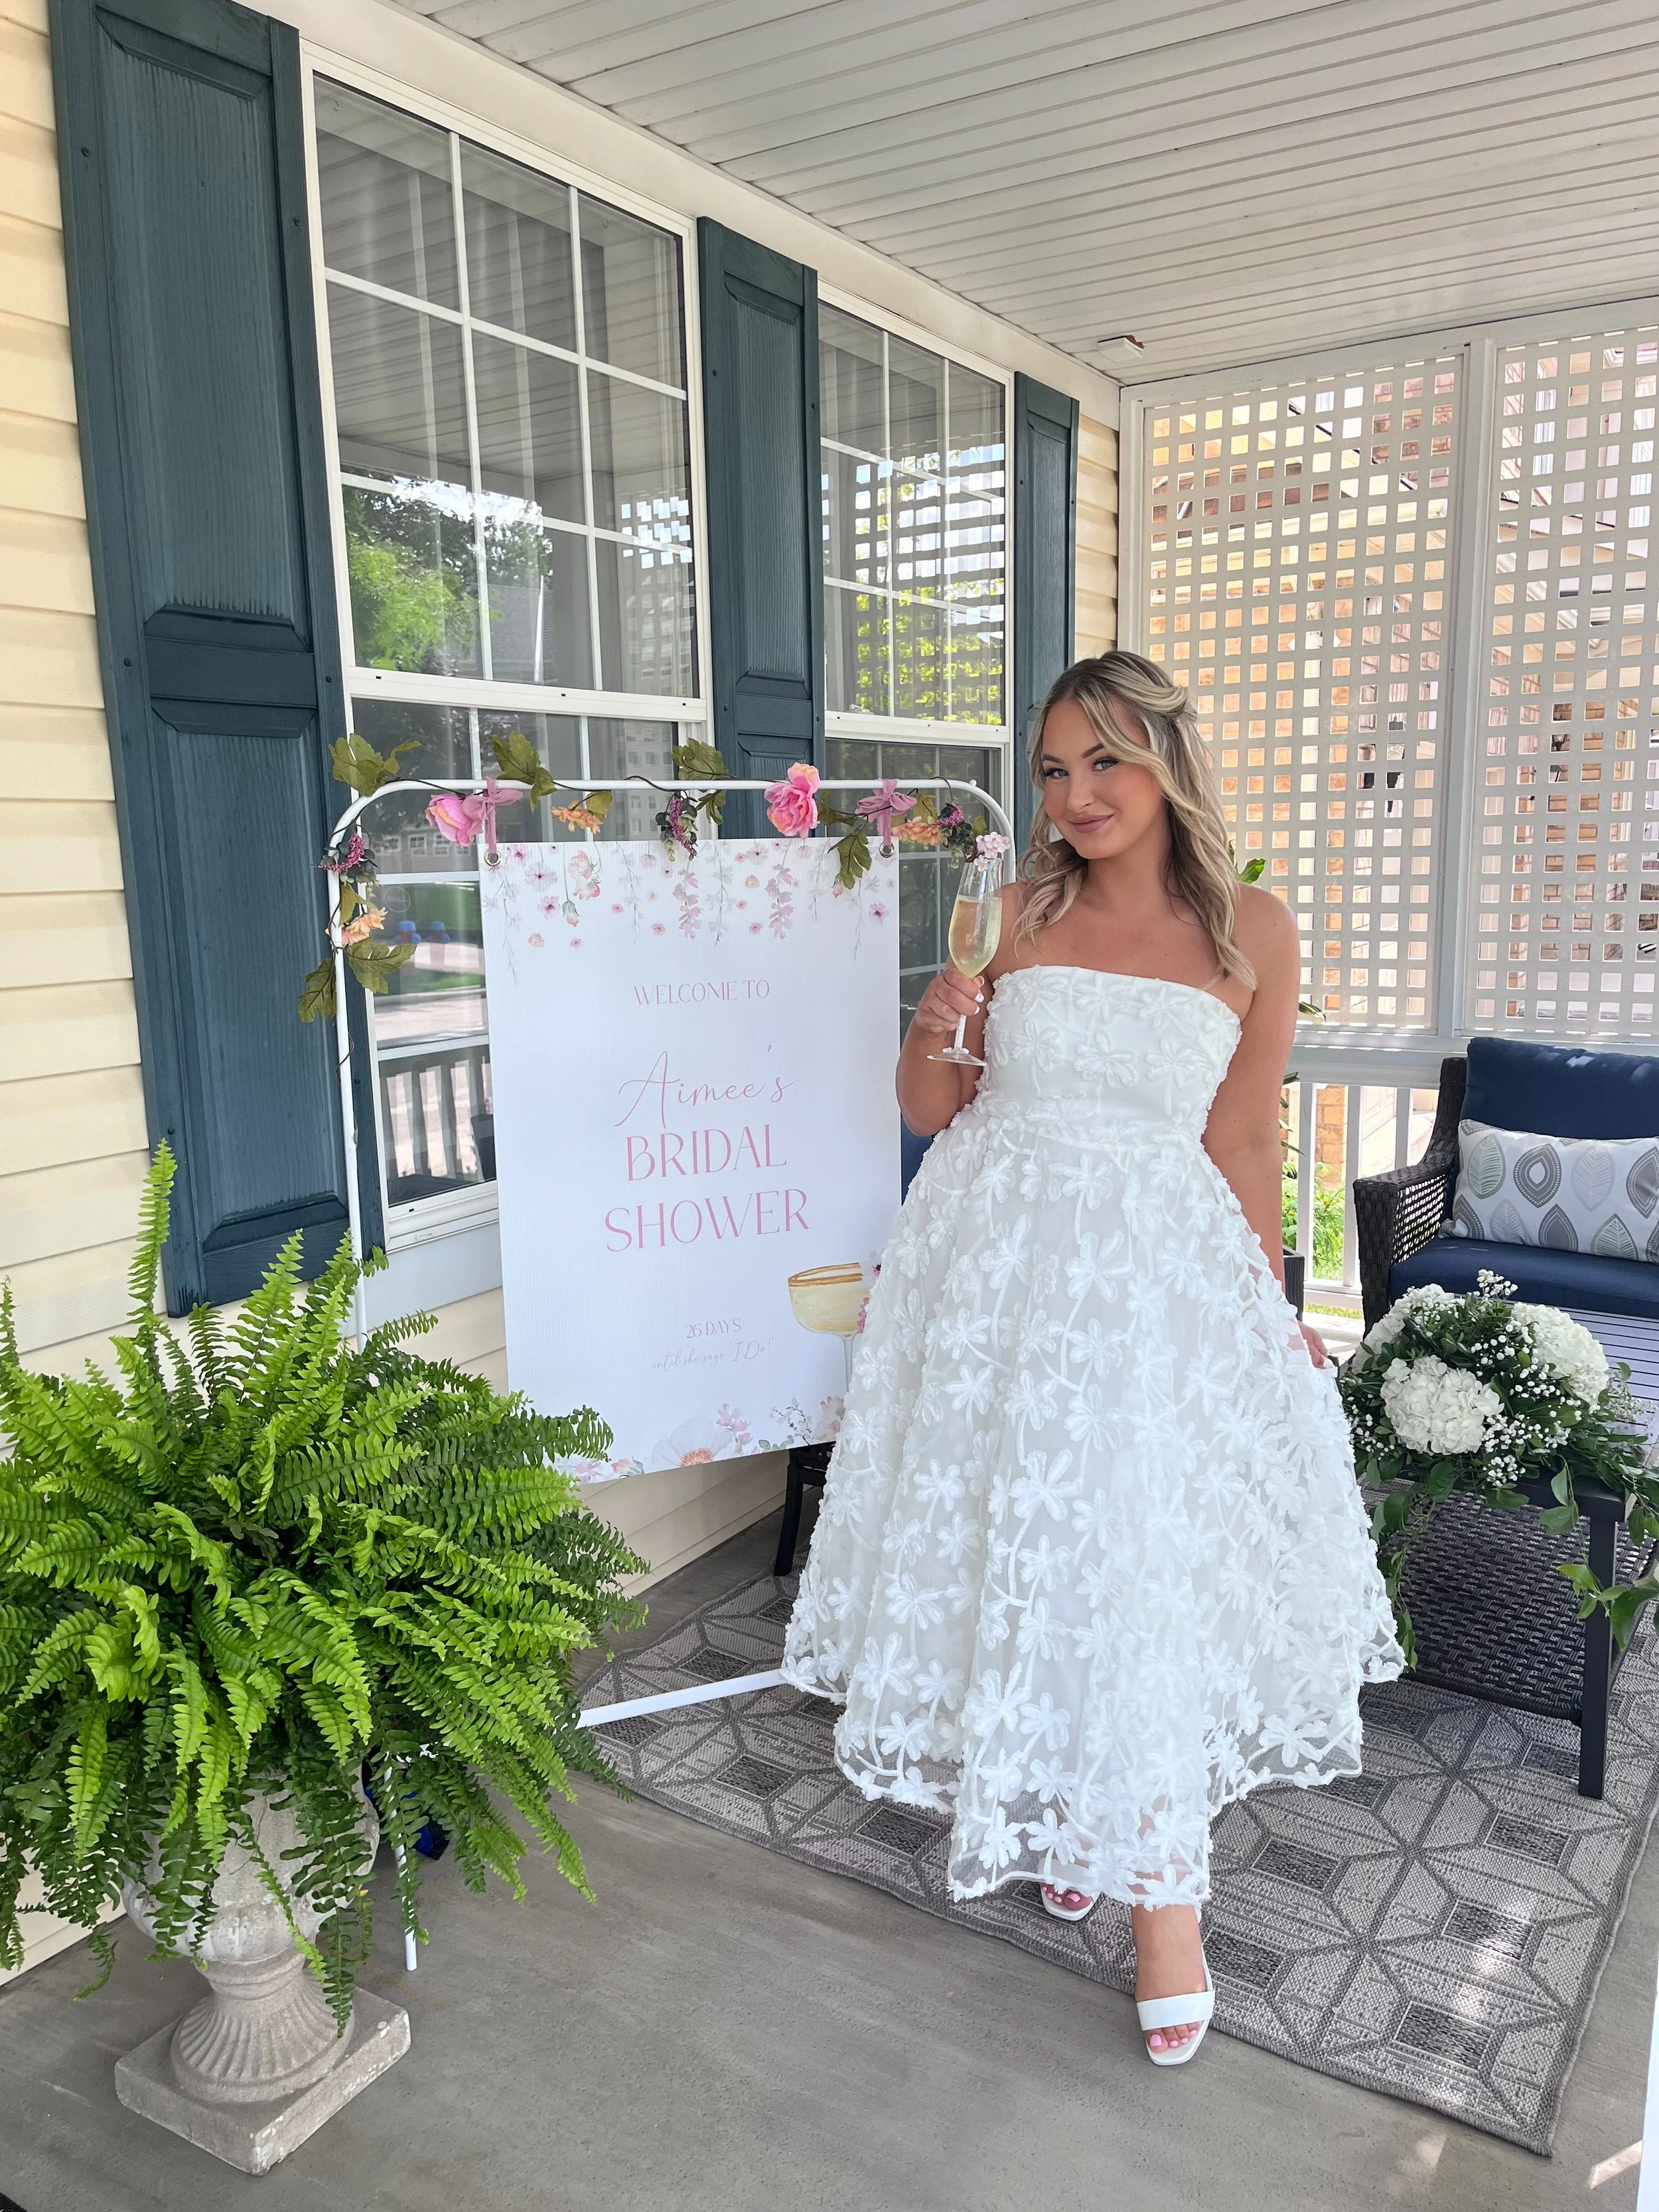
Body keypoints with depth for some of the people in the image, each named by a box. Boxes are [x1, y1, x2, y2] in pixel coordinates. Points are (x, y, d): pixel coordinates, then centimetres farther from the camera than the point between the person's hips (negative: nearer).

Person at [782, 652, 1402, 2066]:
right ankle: (1049, 1816, 34)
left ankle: (1161, 1892, 14)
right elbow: (929, 1112, 7)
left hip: (1157, 1275, -2)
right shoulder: (1019, 914, 3)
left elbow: (1245, 1142, 5)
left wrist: (1266, 1308, 7)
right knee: (1006, 1536, 9)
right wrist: (934, 1033, -14)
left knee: (1144, 1567, -5)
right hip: (994, 1260, 2)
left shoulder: (1250, 932, 0)